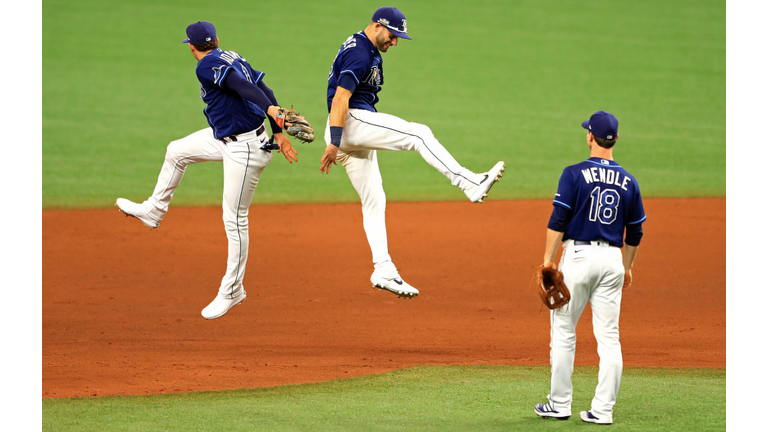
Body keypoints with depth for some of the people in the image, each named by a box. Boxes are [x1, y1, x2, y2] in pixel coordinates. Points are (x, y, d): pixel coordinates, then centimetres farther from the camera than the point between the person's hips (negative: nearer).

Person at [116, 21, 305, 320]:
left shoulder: (207, 66, -17)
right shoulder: (234, 58, 9)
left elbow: (240, 84, -33)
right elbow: (265, 90, 6)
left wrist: (270, 109, -48)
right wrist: (277, 133, 6)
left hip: (244, 150, -10)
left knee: (234, 217, -3)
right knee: (176, 152, 26)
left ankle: (231, 291, 5)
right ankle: (154, 211, 45)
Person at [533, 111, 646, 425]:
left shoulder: (575, 174, -7)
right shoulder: (628, 182, 6)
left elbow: (558, 221, -11)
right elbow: (635, 233, 12)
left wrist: (548, 260, -7)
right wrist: (627, 267, 24)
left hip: (578, 255, -3)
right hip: (612, 258, 4)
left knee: (563, 331, 7)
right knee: (609, 337, 4)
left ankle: (559, 404, 9)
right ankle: (603, 409, 2)